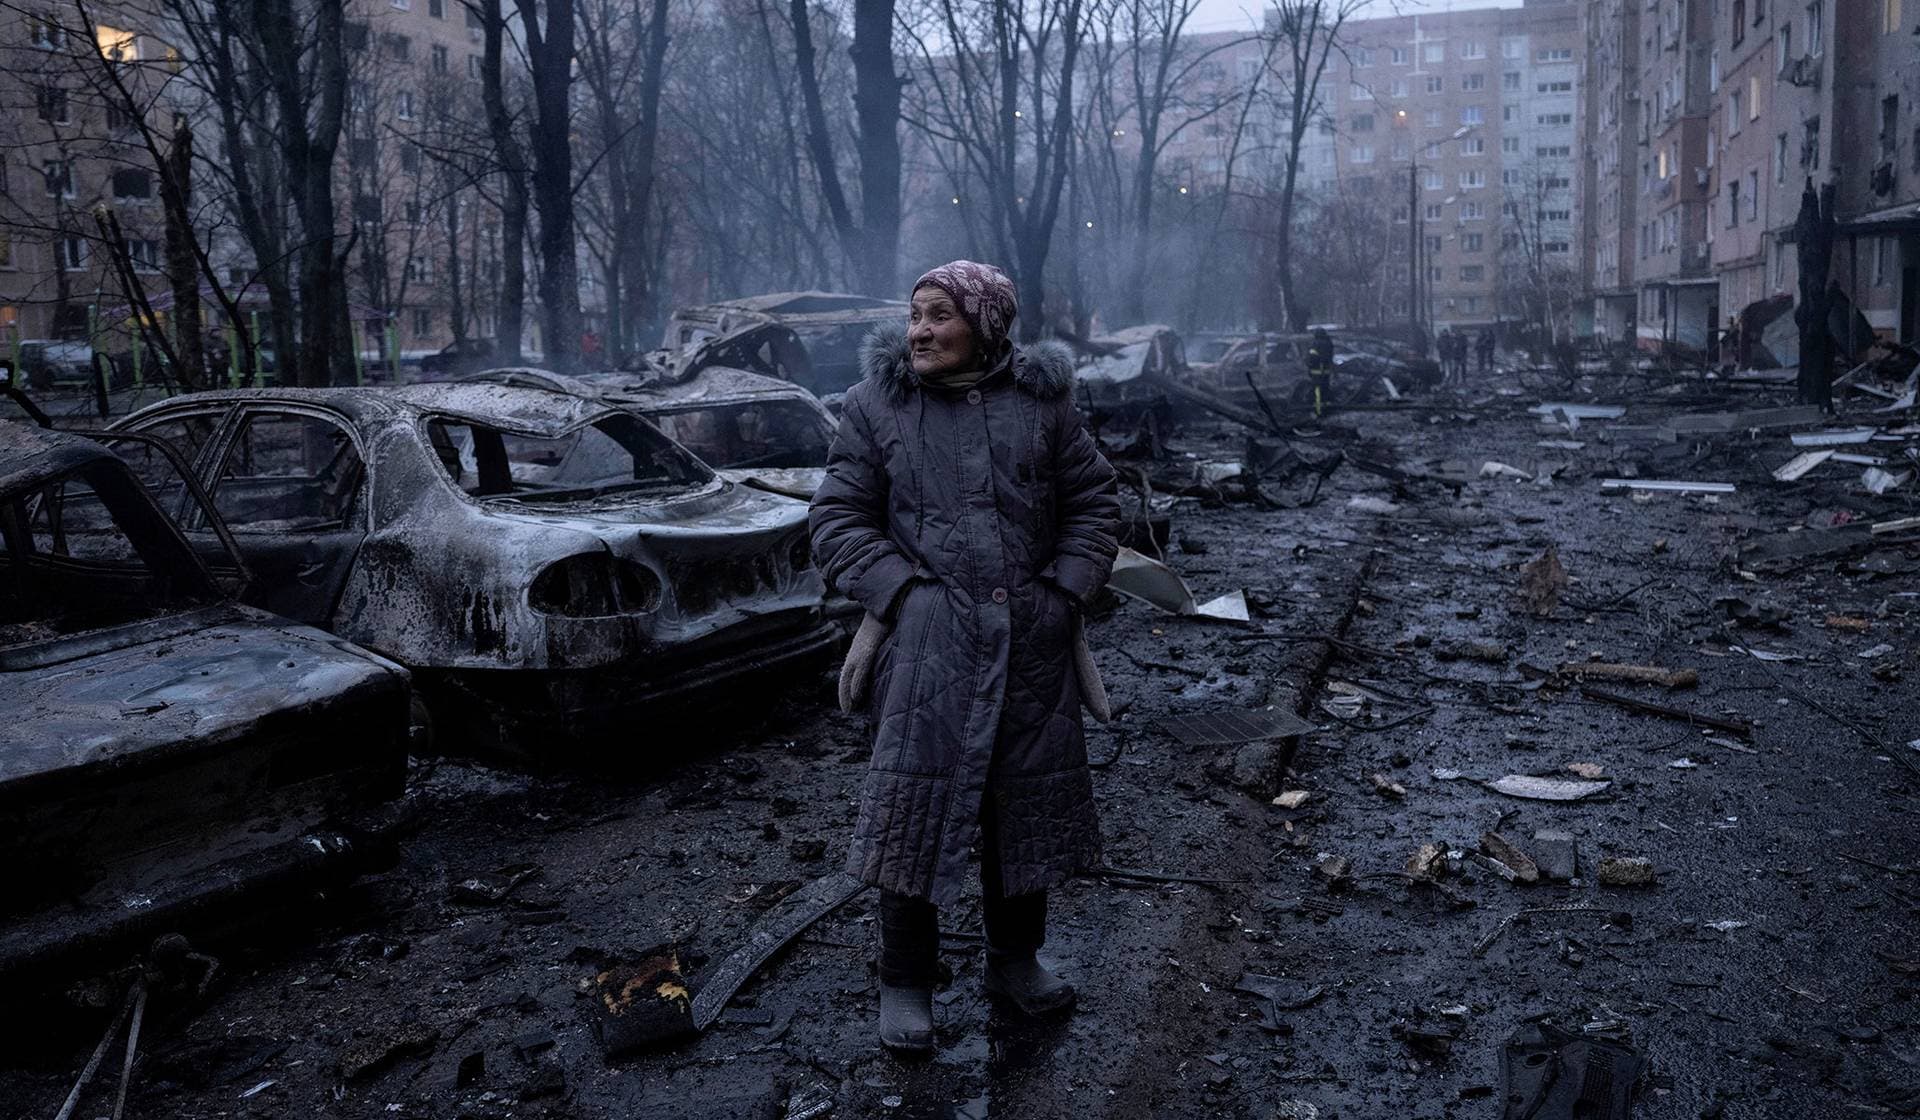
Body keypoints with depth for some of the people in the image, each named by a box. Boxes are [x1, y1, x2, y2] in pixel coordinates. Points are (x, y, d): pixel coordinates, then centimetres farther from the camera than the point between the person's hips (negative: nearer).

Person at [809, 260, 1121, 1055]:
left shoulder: (1041, 401, 5)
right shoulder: (877, 406, 2)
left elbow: (1094, 502, 9)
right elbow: (839, 517, 1)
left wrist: (1065, 592, -2)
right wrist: (898, 593, -11)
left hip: (1031, 641, 2)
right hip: (925, 641, -2)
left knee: (1029, 800, 12)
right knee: (914, 802, -2)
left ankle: (1014, 960, 33)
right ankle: (904, 984, 15)